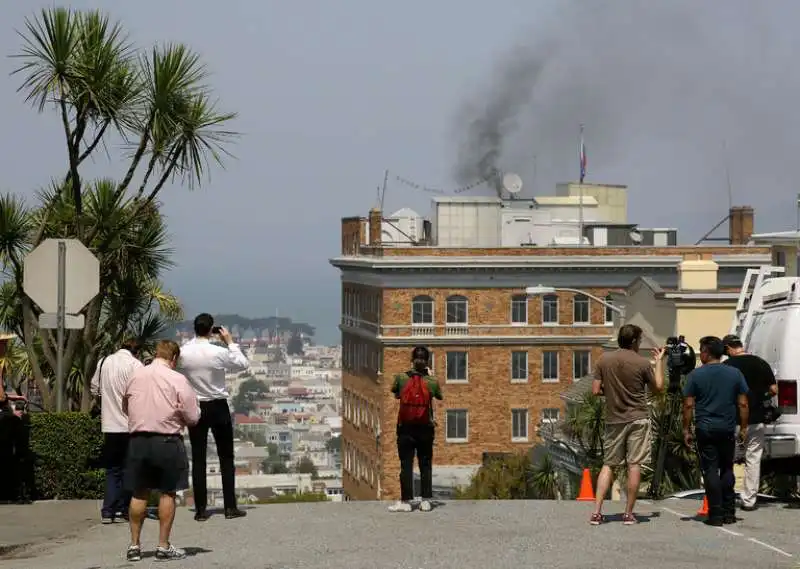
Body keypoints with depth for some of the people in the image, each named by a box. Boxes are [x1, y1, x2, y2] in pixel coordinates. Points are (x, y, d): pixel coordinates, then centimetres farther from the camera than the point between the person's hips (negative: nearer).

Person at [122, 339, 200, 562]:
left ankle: (134, 545, 16)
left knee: (139, 493, 12)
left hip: (138, 440, 4)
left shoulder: (135, 376, 3)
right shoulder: (177, 380, -9)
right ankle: (164, 547, 8)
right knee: (168, 493, 6)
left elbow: (126, 408, 18)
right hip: (167, 441, -4)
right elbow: (192, 417, -6)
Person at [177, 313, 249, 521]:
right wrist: (230, 342, 6)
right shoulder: (219, 353, -16)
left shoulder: (183, 353, -10)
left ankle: (201, 509, 4)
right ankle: (230, 507, 8)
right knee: (226, 458, 8)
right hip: (218, 407, -2)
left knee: (198, 459, 6)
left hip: (195, 408, 2)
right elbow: (244, 364, -2)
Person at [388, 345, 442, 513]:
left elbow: (395, 392, 12)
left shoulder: (401, 378, -7)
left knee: (406, 465, 0)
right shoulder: (432, 382, -5)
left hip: (405, 428, -1)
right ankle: (426, 501, 5)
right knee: (426, 465, 7)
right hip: (425, 429, 1)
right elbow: (439, 396, 14)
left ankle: (406, 501, -4)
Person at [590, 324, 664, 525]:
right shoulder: (642, 363, -7)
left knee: (608, 464, 10)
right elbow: (658, 387, 5)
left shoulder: (604, 360, -1)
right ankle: (629, 514, 3)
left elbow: (596, 390, -1)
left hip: (613, 420, 3)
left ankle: (596, 512, 1)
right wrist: (659, 361, 15)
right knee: (634, 465, 2)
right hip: (637, 419, -3)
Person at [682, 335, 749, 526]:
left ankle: (716, 514, -3)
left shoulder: (696, 375, -4)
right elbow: (743, 404, 3)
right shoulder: (735, 374, 3)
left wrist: (687, 429, 1)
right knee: (727, 469, 14)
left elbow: (688, 405, -5)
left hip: (705, 429, -3)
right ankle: (729, 512, 13)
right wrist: (743, 427, 10)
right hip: (728, 429, 3)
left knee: (710, 470, 0)